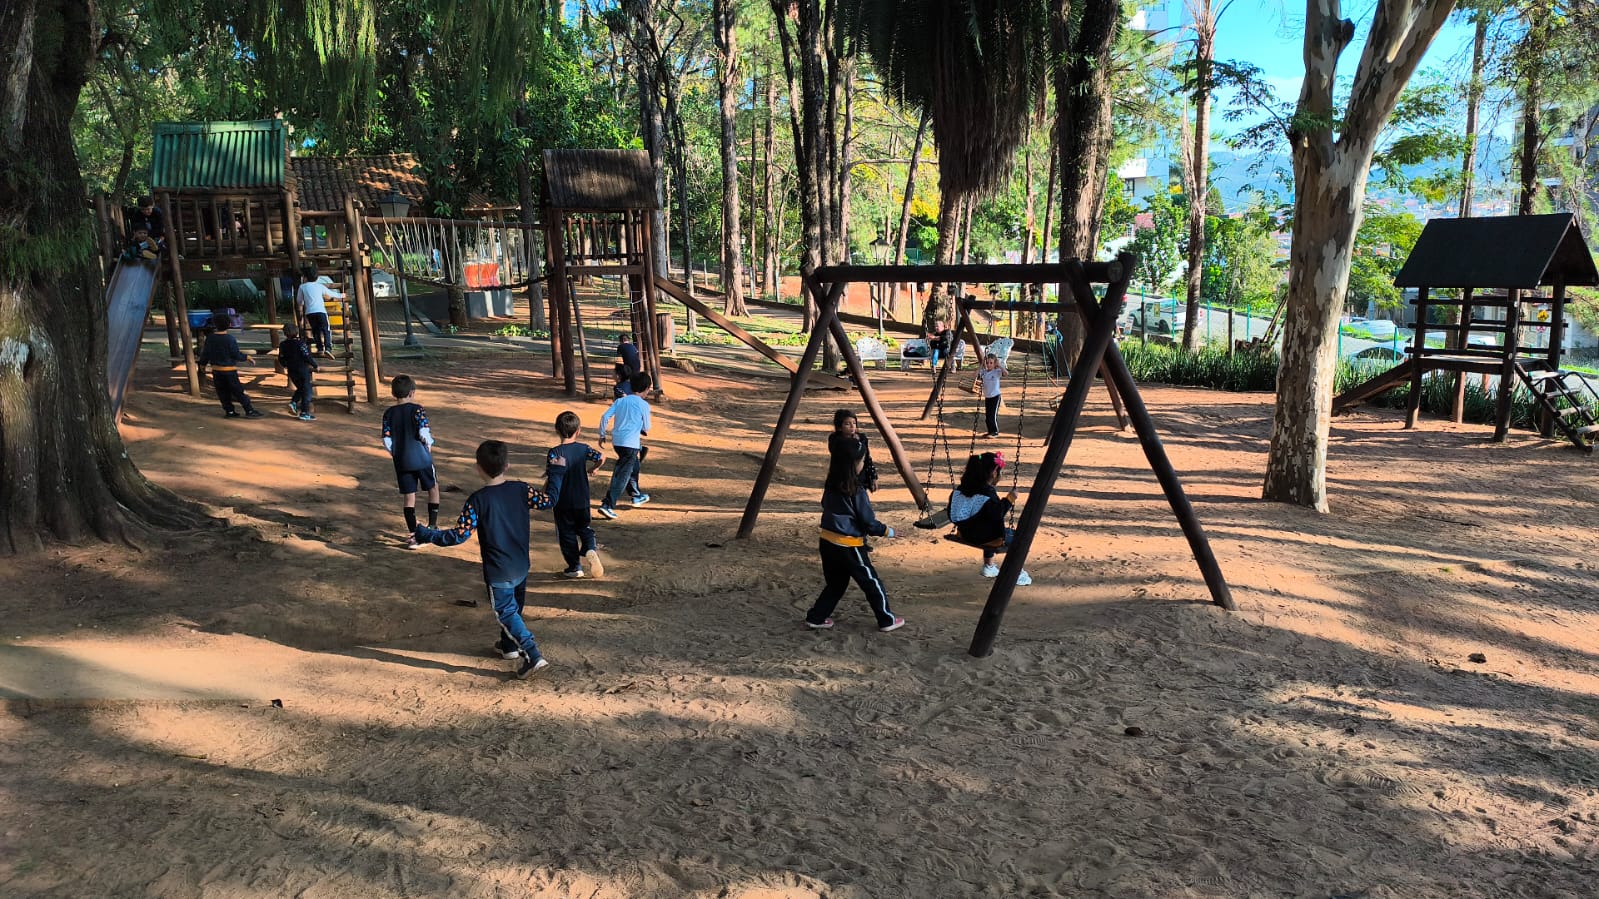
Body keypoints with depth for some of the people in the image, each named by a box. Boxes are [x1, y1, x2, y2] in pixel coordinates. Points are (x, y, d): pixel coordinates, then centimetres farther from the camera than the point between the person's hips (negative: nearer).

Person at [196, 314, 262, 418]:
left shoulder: (210, 338, 1)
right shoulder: (229, 339, -16)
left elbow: (205, 354, 9)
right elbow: (236, 355, -14)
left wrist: (202, 361, 28)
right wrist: (247, 358, 2)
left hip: (216, 370, 5)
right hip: (229, 370, -5)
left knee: (223, 392, 12)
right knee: (238, 392, 0)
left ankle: (229, 411, 14)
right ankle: (249, 410, 1)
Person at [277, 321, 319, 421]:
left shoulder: (283, 345, 0)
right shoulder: (300, 343, -17)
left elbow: (281, 359, 9)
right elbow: (307, 357, -18)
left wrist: (285, 366, 30)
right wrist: (315, 365, -3)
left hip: (292, 372, 6)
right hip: (303, 371, -6)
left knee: (300, 388, 27)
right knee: (307, 391, 2)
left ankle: (294, 402, 4)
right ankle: (304, 413, 1)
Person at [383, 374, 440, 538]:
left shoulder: (389, 413, 1)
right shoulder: (417, 410, -11)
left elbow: (386, 440, -2)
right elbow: (424, 433, -20)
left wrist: (395, 454, 14)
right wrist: (429, 443, 0)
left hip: (401, 461, 3)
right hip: (421, 458, -3)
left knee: (408, 496, 8)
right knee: (433, 488, 17)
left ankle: (414, 533, 10)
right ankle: (432, 526, 17)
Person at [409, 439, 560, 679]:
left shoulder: (477, 500, -19)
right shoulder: (521, 489, -9)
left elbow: (459, 535, -21)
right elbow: (548, 500, 4)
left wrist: (425, 535, -9)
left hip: (498, 573, -5)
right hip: (521, 567, 5)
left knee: (507, 613, 6)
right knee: (514, 607, 25)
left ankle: (534, 656, -4)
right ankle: (509, 645, 44)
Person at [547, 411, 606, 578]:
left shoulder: (555, 452, -14)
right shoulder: (584, 448, -3)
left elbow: (553, 475, -24)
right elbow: (601, 457, -8)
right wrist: (593, 468, 9)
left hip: (563, 503, -3)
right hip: (582, 500, 3)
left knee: (567, 534, 10)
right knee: (585, 528, 19)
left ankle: (575, 567, 15)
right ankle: (590, 549, -10)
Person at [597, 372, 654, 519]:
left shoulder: (620, 401, 8)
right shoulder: (644, 405, -5)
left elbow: (605, 416, 2)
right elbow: (646, 429, 0)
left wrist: (602, 435, 12)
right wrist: (644, 431, 23)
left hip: (617, 441, 7)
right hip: (631, 443, -7)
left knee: (633, 467, 27)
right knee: (622, 476, -6)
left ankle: (636, 496, 42)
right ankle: (607, 505, -15)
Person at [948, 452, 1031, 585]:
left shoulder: (961, 488, -1)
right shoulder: (988, 493, -24)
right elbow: (997, 515, -22)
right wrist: (1009, 500, -15)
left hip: (966, 534, 8)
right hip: (983, 537, -8)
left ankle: (988, 566, 47)